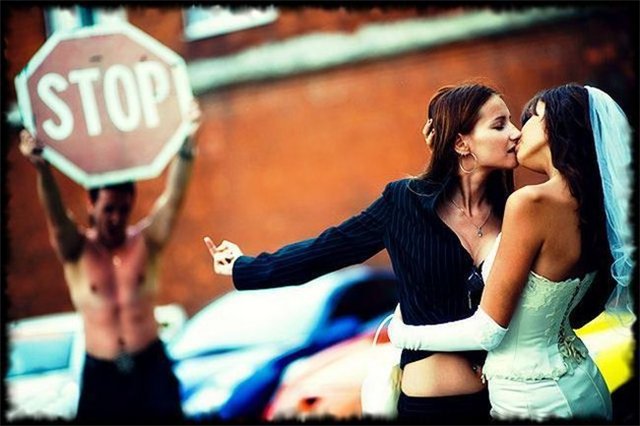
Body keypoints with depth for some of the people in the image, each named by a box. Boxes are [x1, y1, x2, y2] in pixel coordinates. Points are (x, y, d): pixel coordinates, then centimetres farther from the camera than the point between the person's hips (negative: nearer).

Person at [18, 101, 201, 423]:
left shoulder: (146, 242, -2)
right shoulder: (77, 250, -4)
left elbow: (172, 200, -16)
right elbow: (55, 214, -22)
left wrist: (186, 145, -34)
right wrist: (41, 168, -43)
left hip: (151, 365, 1)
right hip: (101, 372, 0)